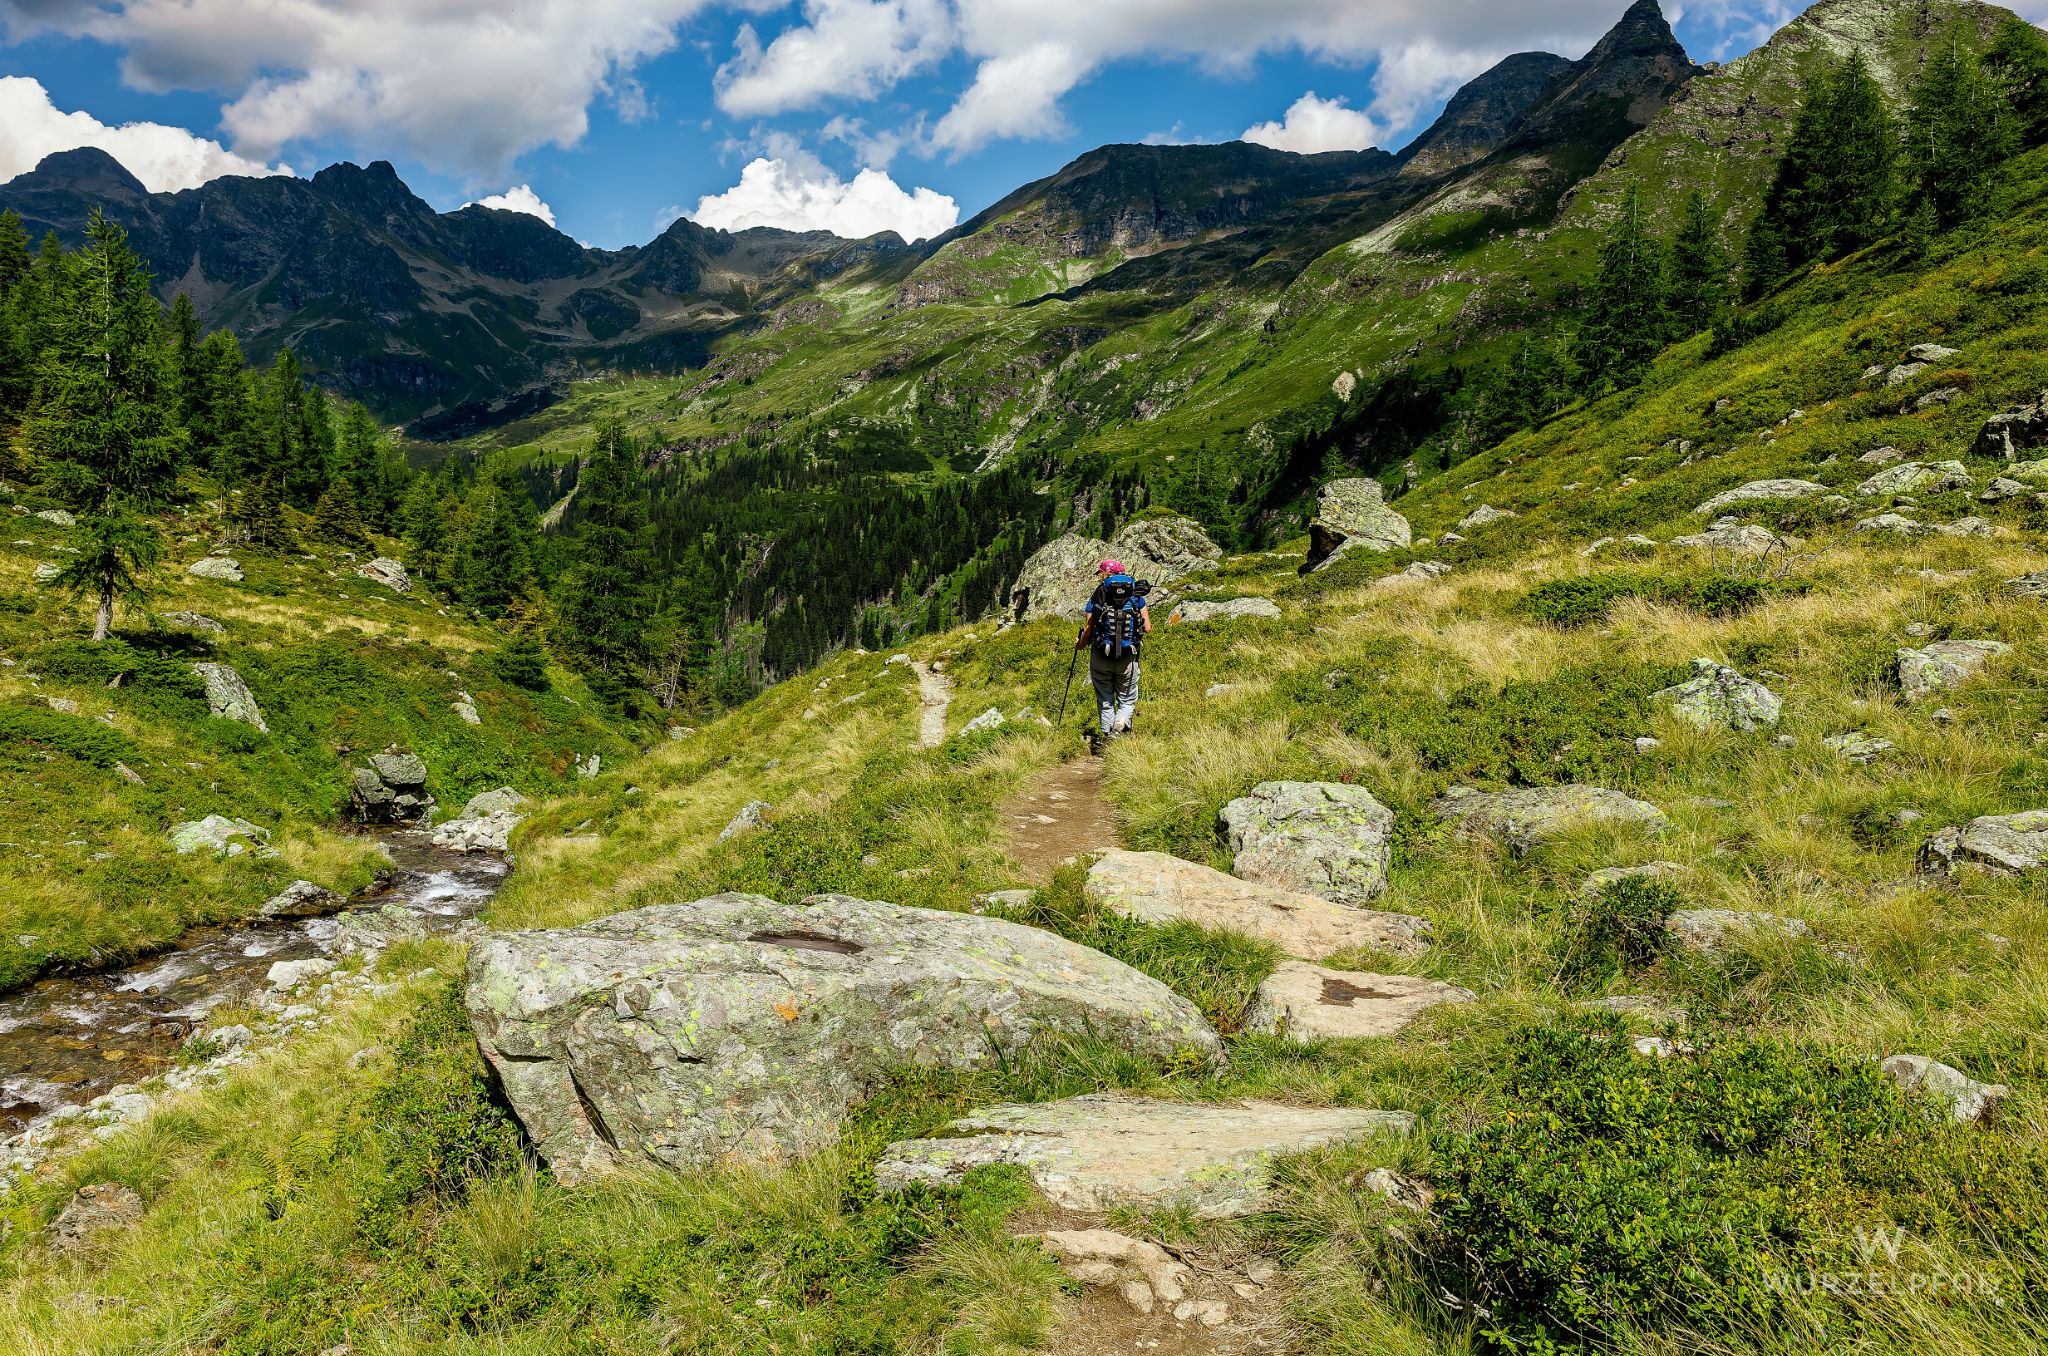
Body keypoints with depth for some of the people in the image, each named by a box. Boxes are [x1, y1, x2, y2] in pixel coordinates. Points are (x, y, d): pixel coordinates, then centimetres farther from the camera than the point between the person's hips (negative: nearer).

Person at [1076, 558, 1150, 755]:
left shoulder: (1097, 596, 1)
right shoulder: (1136, 596, 5)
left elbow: (1088, 629, -5)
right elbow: (1147, 628, 0)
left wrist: (1080, 644, 16)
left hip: (1100, 657, 0)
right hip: (1128, 659, 0)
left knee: (1105, 701, 14)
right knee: (1127, 701, 11)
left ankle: (1104, 736, 11)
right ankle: (1118, 728, -16)